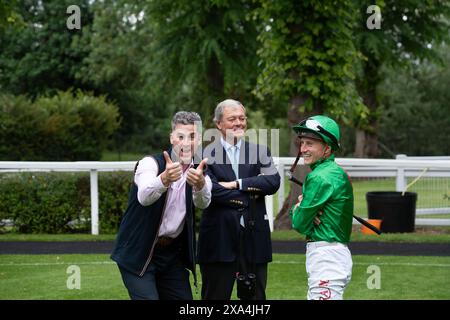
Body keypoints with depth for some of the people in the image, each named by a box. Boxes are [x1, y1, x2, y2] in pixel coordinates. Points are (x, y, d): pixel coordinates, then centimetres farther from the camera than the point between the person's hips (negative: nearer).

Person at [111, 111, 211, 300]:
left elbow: (203, 203, -20)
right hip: (138, 254, -5)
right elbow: (144, 197, -32)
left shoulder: (200, 173, 2)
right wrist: (164, 179, -53)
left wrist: (200, 184, -44)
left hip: (173, 254, 5)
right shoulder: (151, 163, -12)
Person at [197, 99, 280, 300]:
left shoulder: (259, 152, 10)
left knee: (255, 296, 7)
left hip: (254, 238, 3)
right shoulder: (206, 154, 0)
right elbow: (210, 190, -14)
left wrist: (237, 184, -13)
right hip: (219, 239, -3)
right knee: (215, 297, 4)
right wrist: (248, 197, -10)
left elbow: (273, 181, -7)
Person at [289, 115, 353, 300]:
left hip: (327, 255, -11)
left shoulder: (321, 177, -17)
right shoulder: (337, 172, 14)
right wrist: (299, 206, -5)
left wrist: (298, 210, 6)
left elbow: (300, 224, -14)